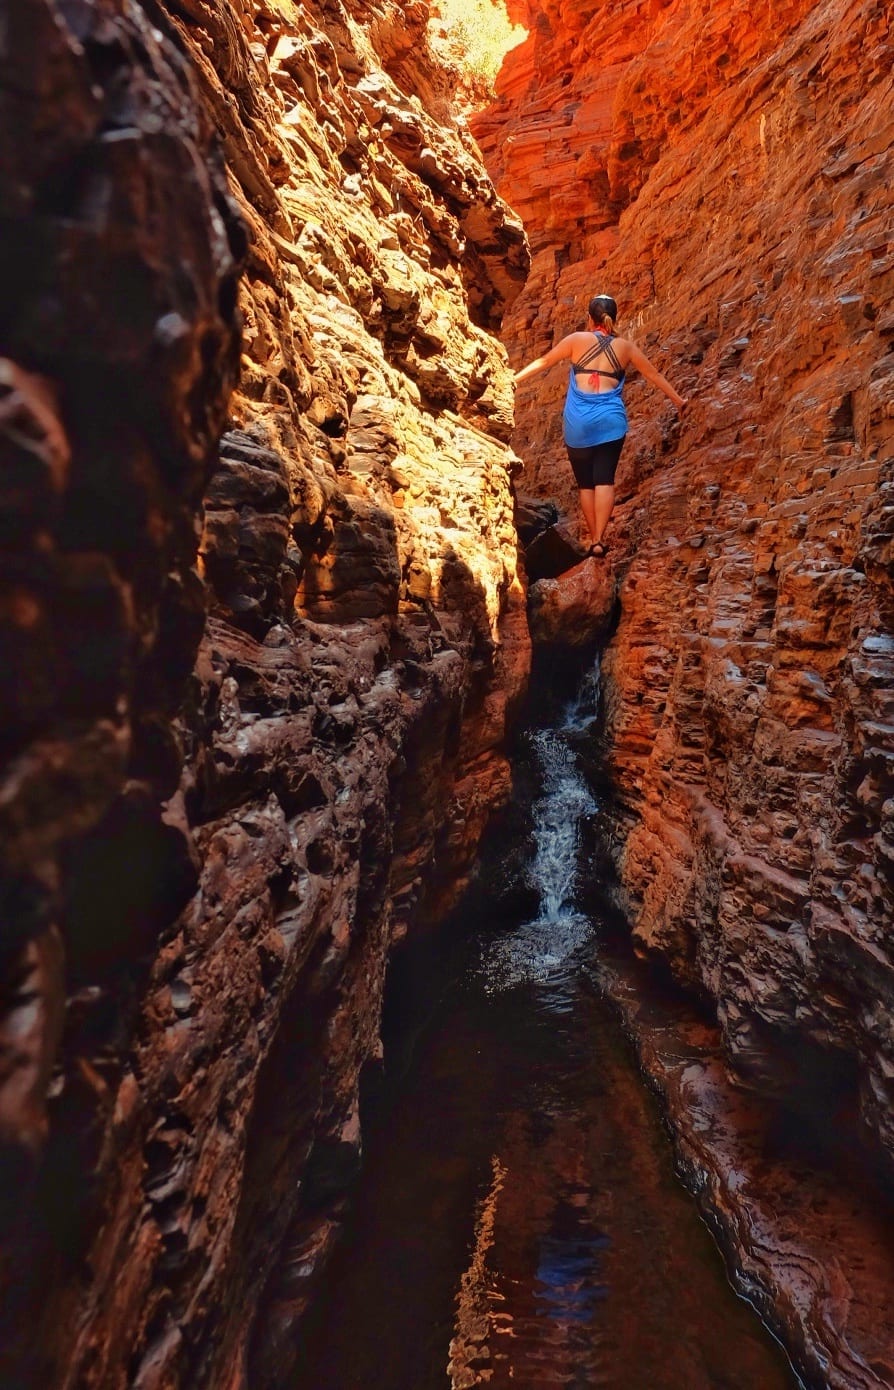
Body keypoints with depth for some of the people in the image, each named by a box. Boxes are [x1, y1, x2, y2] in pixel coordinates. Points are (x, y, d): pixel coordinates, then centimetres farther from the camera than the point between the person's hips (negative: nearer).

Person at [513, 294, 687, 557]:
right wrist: (678, 400, 31)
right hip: (610, 420, 0)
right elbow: (653, 374, 20)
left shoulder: (577, 340, 7)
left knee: (585, 483, 8)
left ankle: (594, 539, 10)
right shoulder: (625, 347, 12)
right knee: (604, 480, -2)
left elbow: (543, 362, 13)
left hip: (578, 422, 0)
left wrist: (511, 380, 22)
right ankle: (599, 539, -15)